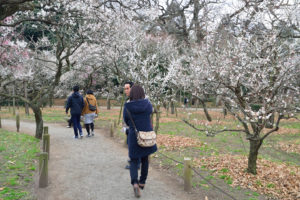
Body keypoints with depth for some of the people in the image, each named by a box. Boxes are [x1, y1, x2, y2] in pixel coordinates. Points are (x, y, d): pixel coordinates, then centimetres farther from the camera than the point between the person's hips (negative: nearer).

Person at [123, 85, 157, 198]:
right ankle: (142, 182, 31)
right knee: (145, 159, 22)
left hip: (134, 138, -2)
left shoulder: (127, 107, -10)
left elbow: (126, 122, 3)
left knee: (134, 162, 11)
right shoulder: (148, 104, -7)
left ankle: (135, 183, -11)